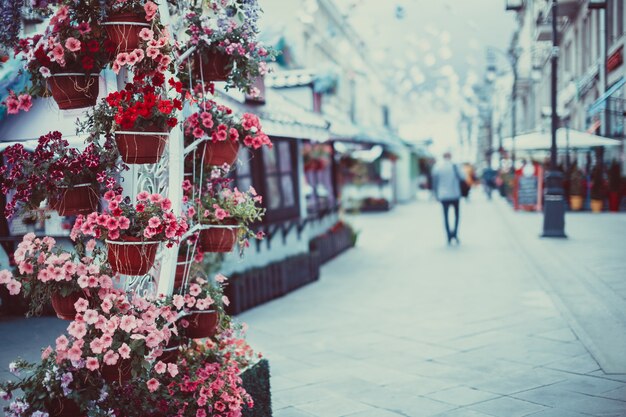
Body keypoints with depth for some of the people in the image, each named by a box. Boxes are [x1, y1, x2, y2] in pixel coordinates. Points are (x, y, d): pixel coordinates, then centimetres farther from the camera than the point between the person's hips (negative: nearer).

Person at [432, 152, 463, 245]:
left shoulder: (437, 167, -1)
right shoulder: (454, 166, -9)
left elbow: (434, 182, 2)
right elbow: (462, 177, -6)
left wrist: (436, 194, 11)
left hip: (443, 195, 2)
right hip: (454, 194, -2)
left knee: (446, 215, 9)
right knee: (456, 214, 15)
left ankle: (449, 237, 4)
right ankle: (455, 233, -1)